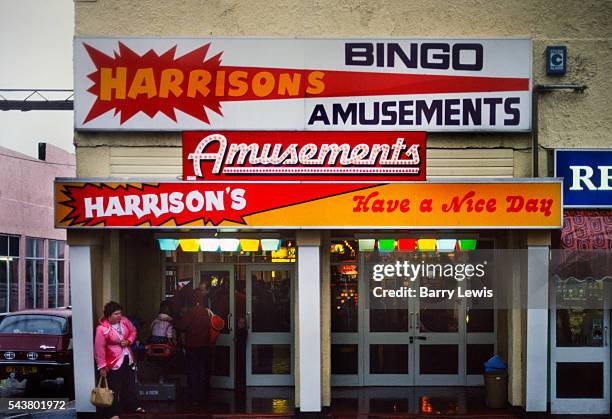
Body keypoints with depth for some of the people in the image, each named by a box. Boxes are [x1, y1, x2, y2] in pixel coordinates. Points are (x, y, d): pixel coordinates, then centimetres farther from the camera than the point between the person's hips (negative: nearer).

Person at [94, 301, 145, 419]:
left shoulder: (124, 321, -7)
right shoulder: (102, 329, -24)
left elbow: (133, 331, 10)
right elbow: (99, 348, -21)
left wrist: (128, 341, -10)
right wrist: (102, 366, -20)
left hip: (128, 358, 6)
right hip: (114, 361, -6)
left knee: (130, 383, 20)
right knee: (114, 387, 0)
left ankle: (133, 406, 38)